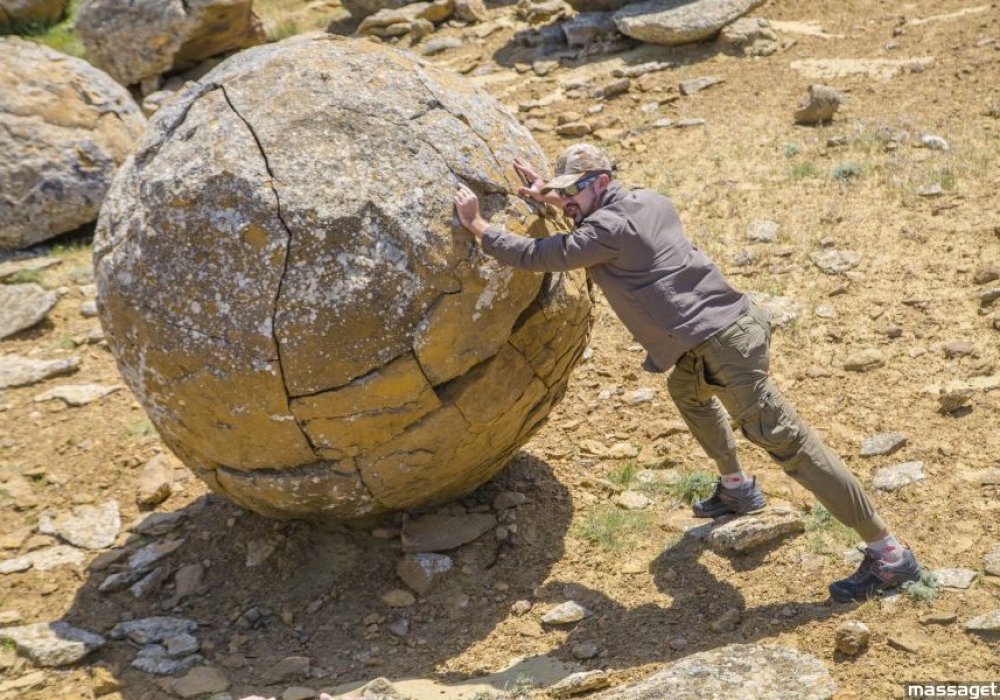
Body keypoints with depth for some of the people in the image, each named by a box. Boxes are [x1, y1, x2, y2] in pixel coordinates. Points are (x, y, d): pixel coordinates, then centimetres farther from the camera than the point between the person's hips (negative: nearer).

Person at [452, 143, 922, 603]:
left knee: (787, 442, -7)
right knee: (686, 388, 35)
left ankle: (889, 556, -2)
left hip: (724, 342, -10)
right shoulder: (648, 201, 14)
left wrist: (476, 224, 4)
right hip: (732, 322, 10)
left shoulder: (608, 230, -12)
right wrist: (554, 200, 30)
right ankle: (736, 488, 43)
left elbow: (534, 257, -8)